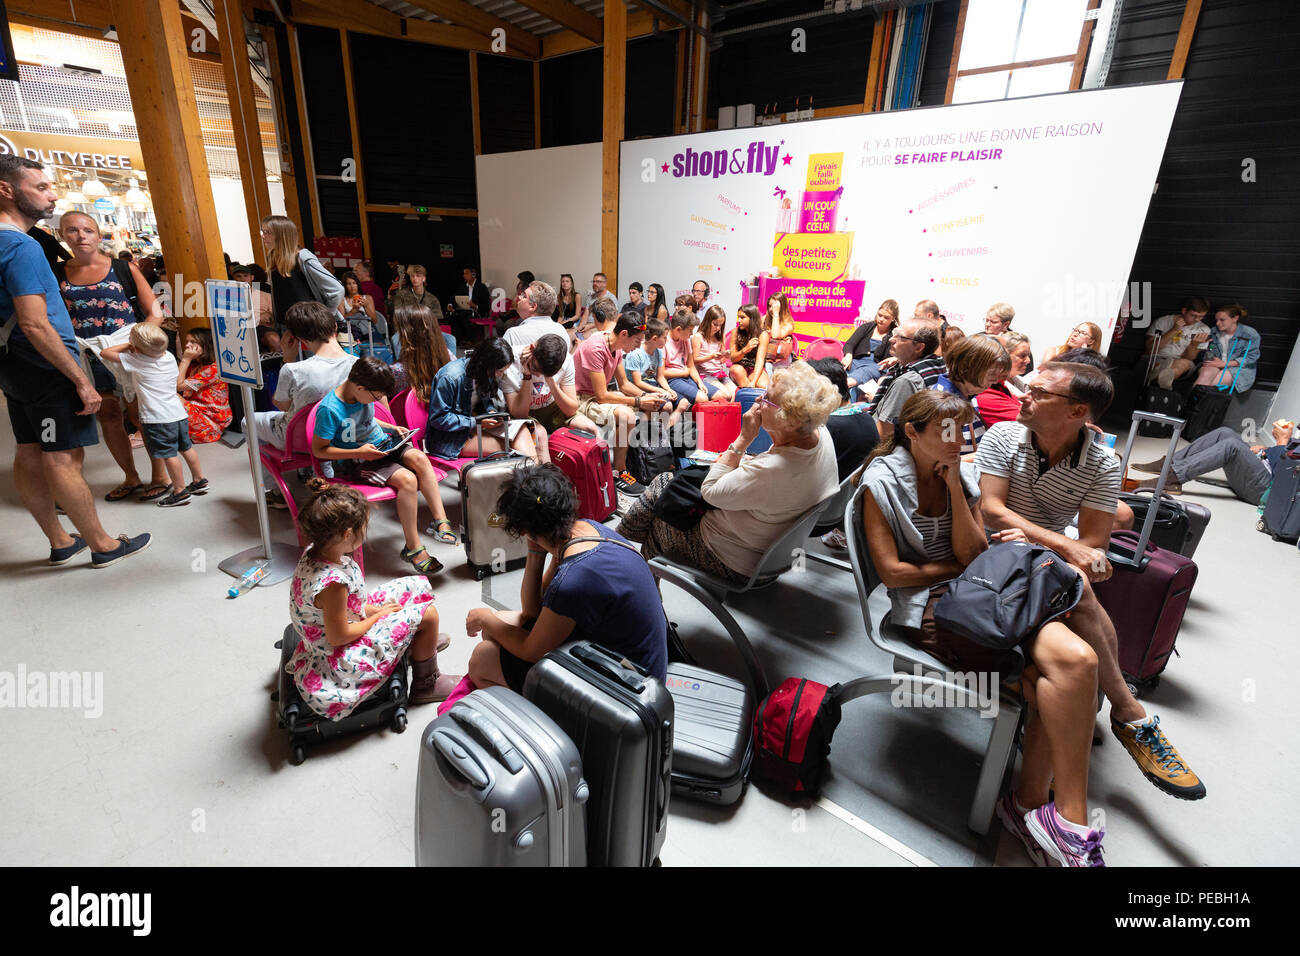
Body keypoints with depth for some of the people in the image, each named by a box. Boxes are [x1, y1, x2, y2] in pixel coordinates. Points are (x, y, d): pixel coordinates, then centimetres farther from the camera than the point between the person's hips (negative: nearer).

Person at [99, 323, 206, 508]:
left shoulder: (134, 361, -10)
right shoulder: (170, 356, 7)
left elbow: (104, 353, 1)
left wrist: (127, 345, 8)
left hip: (158, 418, -7)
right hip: (179, 413, 7)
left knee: (169, 454, -2)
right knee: (186, 447, 17)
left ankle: (180, 491, 2)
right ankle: (199, 481, 26)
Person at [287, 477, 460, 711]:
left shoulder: (315, 552, -10)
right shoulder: (332, 582, -38)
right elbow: (338, 637, -26)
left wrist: (375, 609, -5)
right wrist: (379, 615, -12)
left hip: (345, 619, 9)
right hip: (339, 656, -9)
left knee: (418, 585, 9)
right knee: (426, 613, -11)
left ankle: (418, 641, 38)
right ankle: (426, 684, 13)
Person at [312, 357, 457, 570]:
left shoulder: (365, 394, 3)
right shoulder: (329, 409, -18)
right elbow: (318, 450, -13)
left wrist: (392, 428, 7)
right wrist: (359, 453, -21)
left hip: (383, 445, 7)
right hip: (357, 461, -6)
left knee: (419, 458, -26)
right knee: (407, 479, -30)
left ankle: (440, 521, -25)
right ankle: (413, 548, -21)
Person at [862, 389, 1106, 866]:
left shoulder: (964, 475, 12)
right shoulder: (882, 482, -4)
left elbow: (972, 554, 0)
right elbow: (892, 572, -8)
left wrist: (955, 486, -6)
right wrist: (959, 566, 1)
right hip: (927, 606, -5)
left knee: (1071, 661, -24)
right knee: (1071, 663, -24)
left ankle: (1030, 803, -9)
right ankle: (1071, 825, -11)